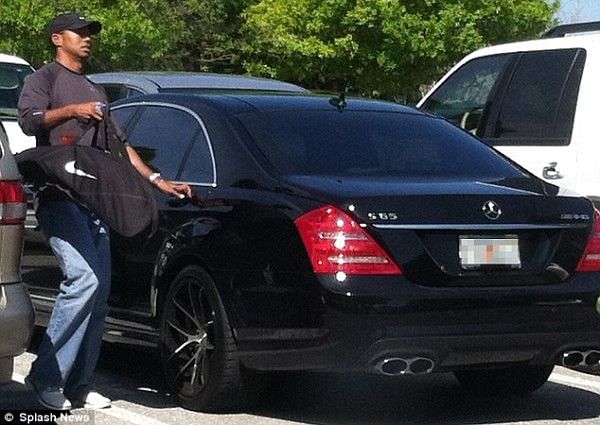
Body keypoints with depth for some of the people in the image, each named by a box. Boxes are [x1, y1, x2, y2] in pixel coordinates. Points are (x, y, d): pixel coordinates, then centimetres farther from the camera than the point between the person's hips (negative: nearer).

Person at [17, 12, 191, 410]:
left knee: (99, 292, -1)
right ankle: (46, 376, -17)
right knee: (84, 278, -23)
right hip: (60, 198, -8)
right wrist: (72, 110, -17)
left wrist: (158, 180, 18)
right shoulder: (45, 79, 7)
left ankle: (80, 384, 2)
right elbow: (29, 119, -11)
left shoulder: (96, 92, 29)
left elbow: (120, 145, 26)